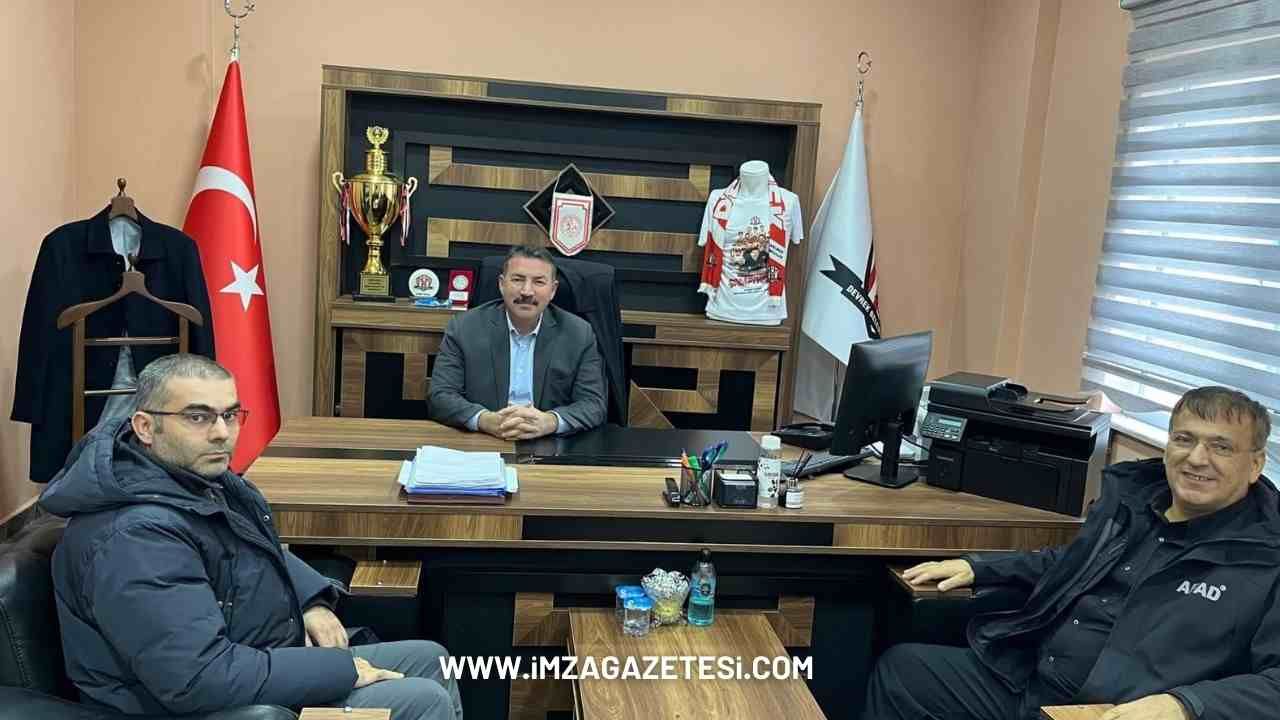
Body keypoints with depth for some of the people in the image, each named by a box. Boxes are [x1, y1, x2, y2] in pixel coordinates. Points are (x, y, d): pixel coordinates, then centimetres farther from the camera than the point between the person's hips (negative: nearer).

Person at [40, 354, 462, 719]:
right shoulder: (136, 536, -30)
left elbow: (267, 553, 21)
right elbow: (198, 680, -35)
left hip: (262, 663, 10)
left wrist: (312, 601, 1)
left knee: (430, 659, 13)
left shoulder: (198, 474, 2)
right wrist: (342, 669, -26)